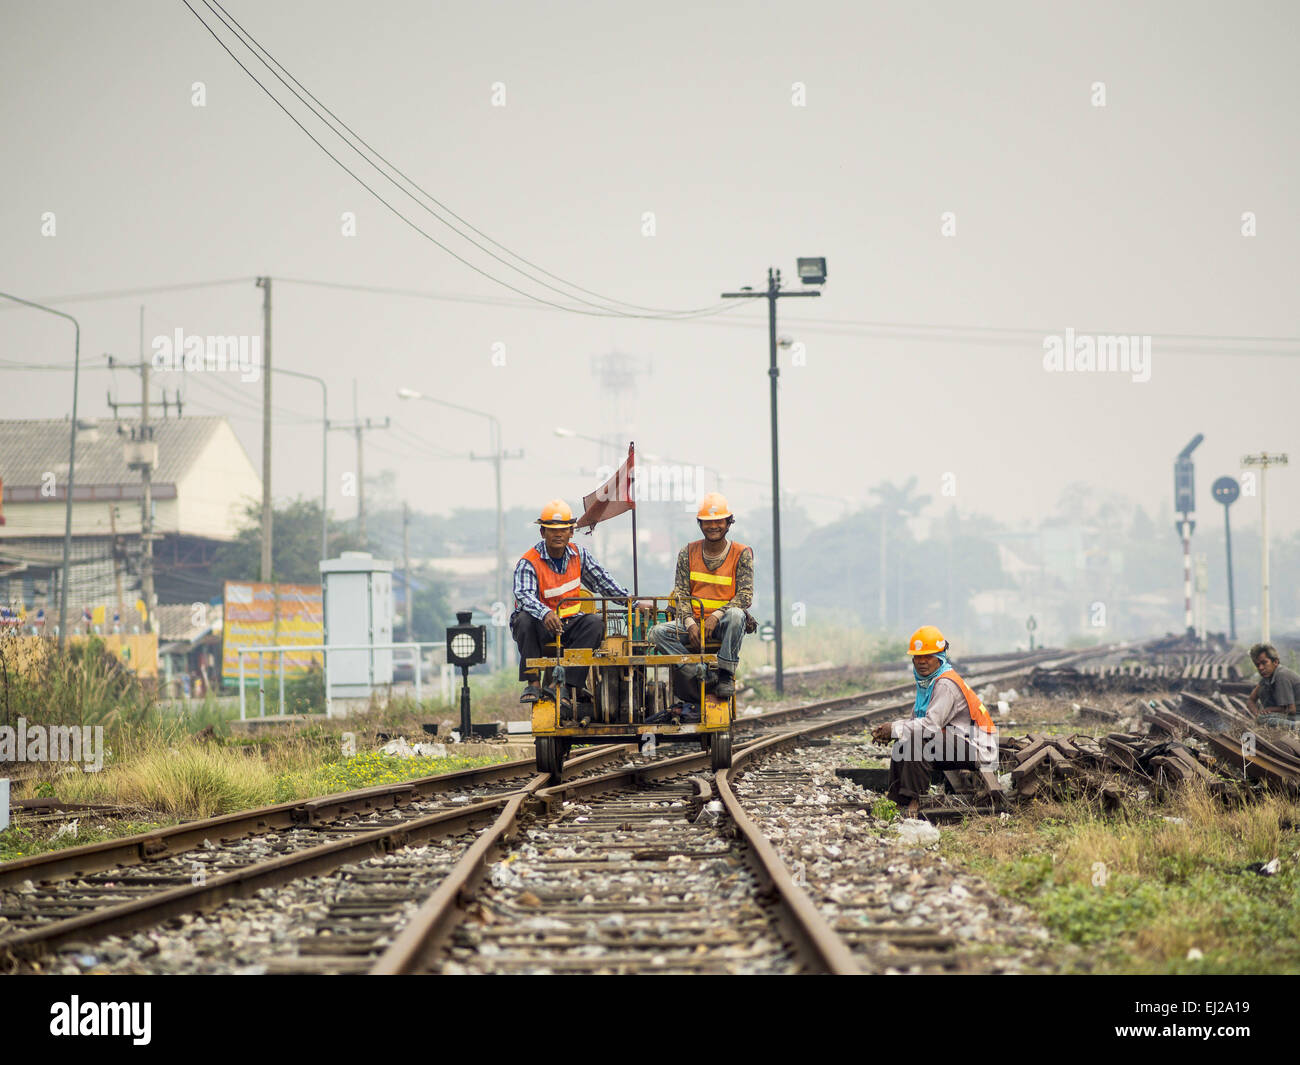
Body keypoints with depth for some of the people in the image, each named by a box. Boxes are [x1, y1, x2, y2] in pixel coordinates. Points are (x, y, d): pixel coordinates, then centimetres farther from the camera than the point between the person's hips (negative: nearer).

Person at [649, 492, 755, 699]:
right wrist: (690, 624, -14)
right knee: (658, 633, -23)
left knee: (736, 615, -38)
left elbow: (745, 596, -8)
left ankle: (726, 675, -27)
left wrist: (716, 616, -22)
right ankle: (699, 673, -26)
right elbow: (681, 594, 4)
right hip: (694, 622, 3)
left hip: (723, 626, -3)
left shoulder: (741, 554, 0)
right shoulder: (688, 553, 8)